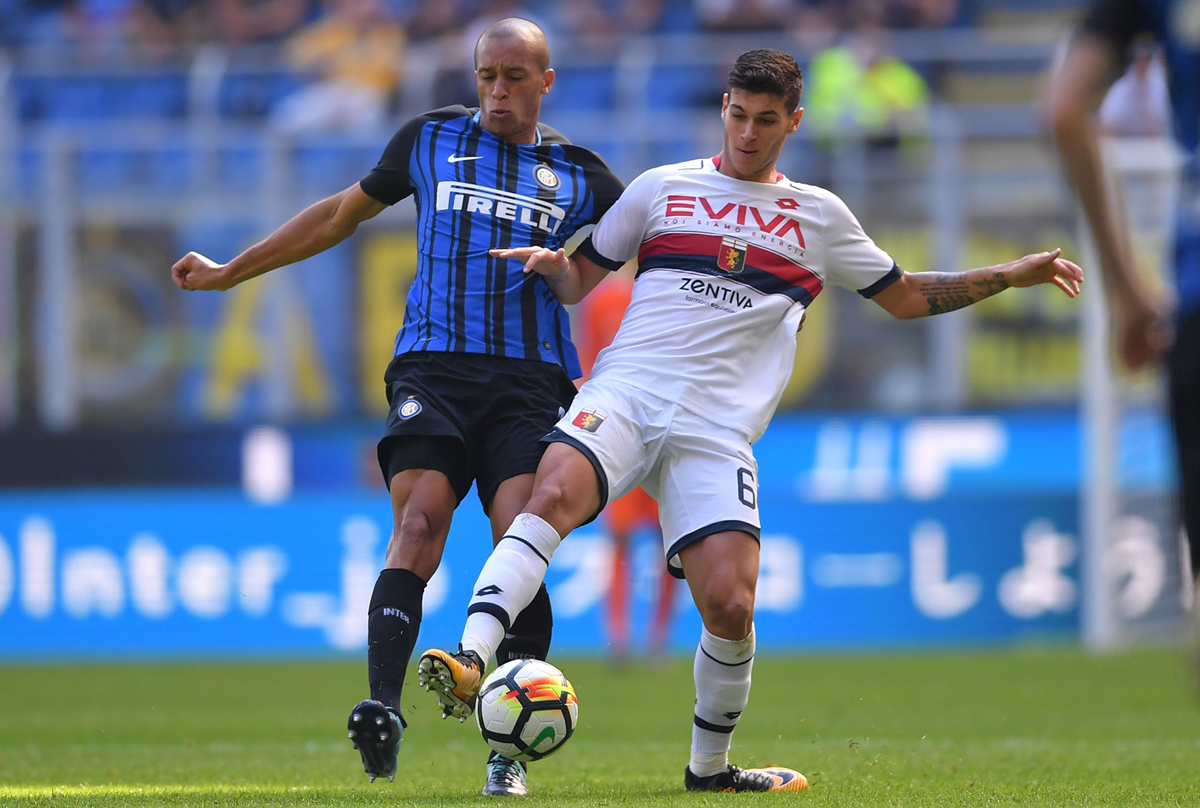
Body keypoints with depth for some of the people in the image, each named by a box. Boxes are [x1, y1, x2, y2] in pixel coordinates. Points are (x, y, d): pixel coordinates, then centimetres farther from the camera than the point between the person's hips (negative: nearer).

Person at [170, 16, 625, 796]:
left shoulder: (580, 174, 15)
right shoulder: (430, 139, 17)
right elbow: (344, 213, 28)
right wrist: (228, 272, 31)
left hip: (531, 380, 0)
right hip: (432, 370, 0)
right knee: (419, 519, -23)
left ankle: (510, 752, -13)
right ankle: (382, 711, -34)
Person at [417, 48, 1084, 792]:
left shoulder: (819, 216, 18)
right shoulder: (662, 189, 15)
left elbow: (906, 297, 27)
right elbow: (580, 281, 18)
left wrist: (1011, 276, 21)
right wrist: (552, 264, -5)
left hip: (718, 431, 1)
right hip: (627, 391, -1)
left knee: (730, 606, -13)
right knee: (555, 491, -32)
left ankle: (710, 766, 10)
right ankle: (470, 663, -44)